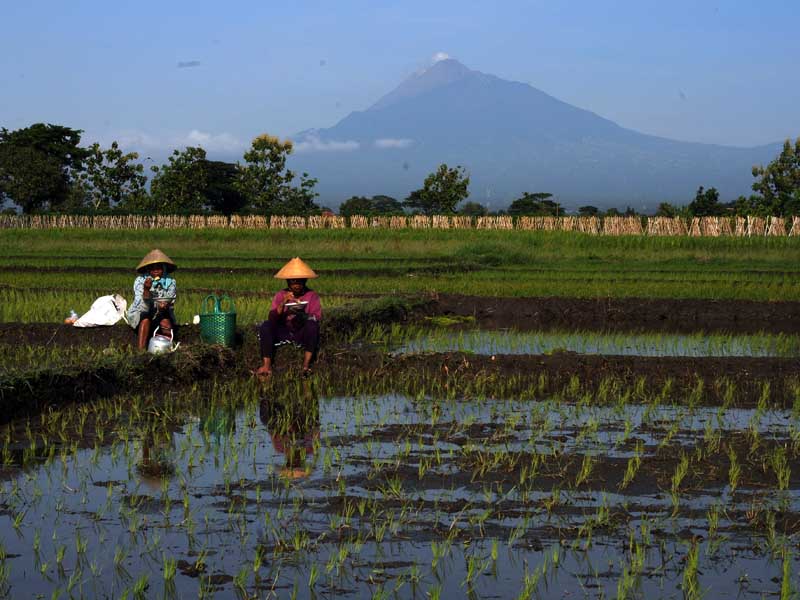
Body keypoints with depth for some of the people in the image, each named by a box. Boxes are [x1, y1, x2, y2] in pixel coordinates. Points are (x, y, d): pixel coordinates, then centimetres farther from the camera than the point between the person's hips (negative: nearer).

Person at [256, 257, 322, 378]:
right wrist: (282, 303, -28)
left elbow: (317, 319, -15)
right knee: (266, 326, -24)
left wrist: (302, 316, -35)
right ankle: (266, 366, -29)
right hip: (284, 333, 1)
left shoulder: (312, 296, -4)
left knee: (312, 325, -32)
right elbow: (272, 318, -12)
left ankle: (306, 365, -31)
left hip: (303, 335, -1)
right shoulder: (280, 295, -1)